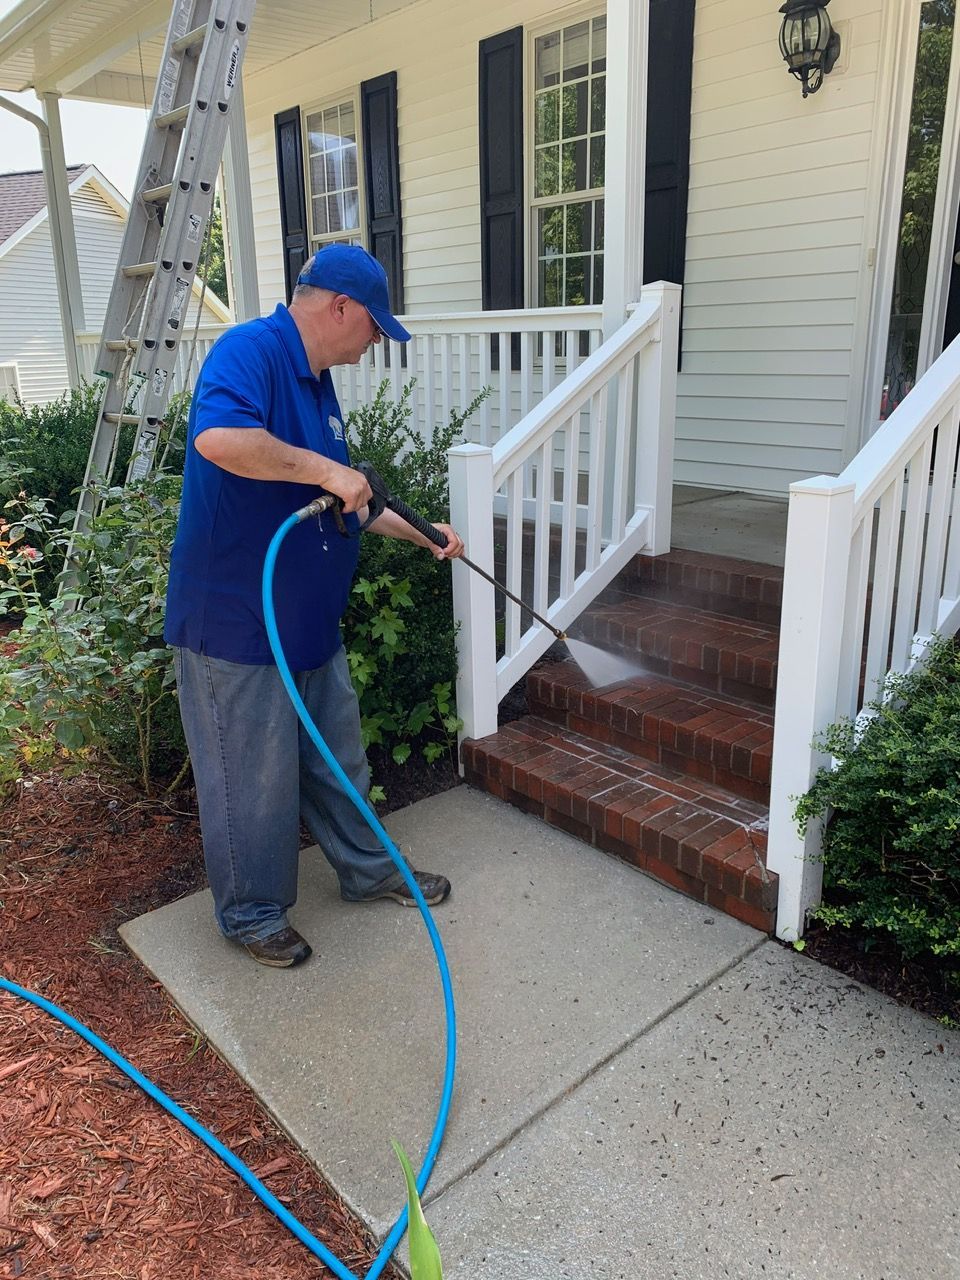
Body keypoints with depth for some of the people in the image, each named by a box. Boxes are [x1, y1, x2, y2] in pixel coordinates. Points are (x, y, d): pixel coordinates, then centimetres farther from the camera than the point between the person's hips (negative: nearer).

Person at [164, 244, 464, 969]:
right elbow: (218, 438, -39)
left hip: (310, 618, 9)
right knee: (255, 781, 7)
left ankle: (367, 870, 41)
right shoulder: (250, 350, -17)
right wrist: (325, 470, -29)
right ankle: (254, 915, 29)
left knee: (338, 759, 21)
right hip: (236, 623, -9)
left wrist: (421, 532, 21)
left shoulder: (317, 382, 13)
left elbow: (343, 502, 22)